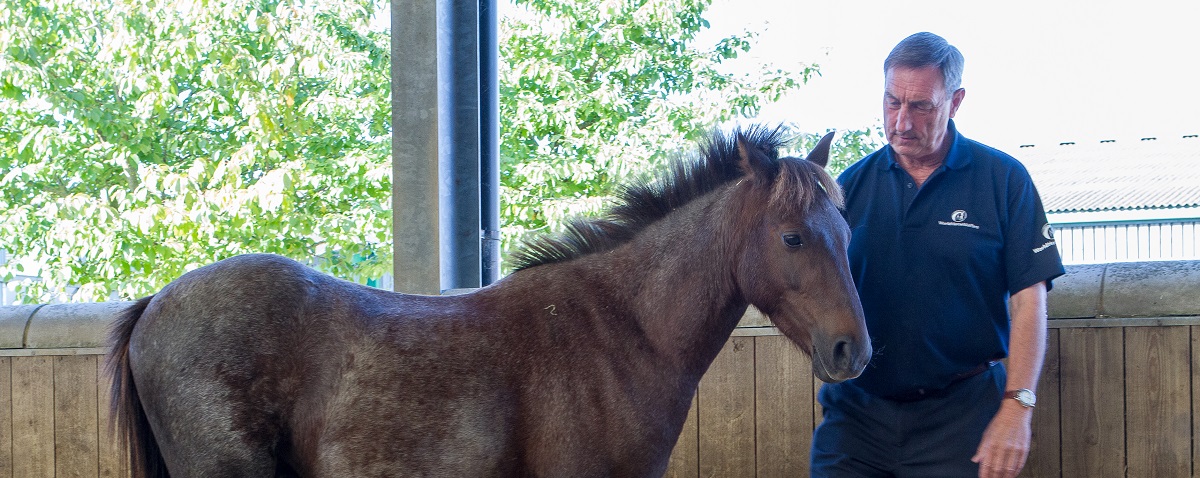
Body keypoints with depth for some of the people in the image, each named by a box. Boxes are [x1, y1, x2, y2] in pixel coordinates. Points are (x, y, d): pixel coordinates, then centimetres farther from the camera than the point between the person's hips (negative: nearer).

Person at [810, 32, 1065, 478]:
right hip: (856, 406, 2)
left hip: (959, 414, -2)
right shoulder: (852, 184, 6)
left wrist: (1017, 407, -14)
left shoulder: (1003, 180, -2)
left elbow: (1028, 298, -6)